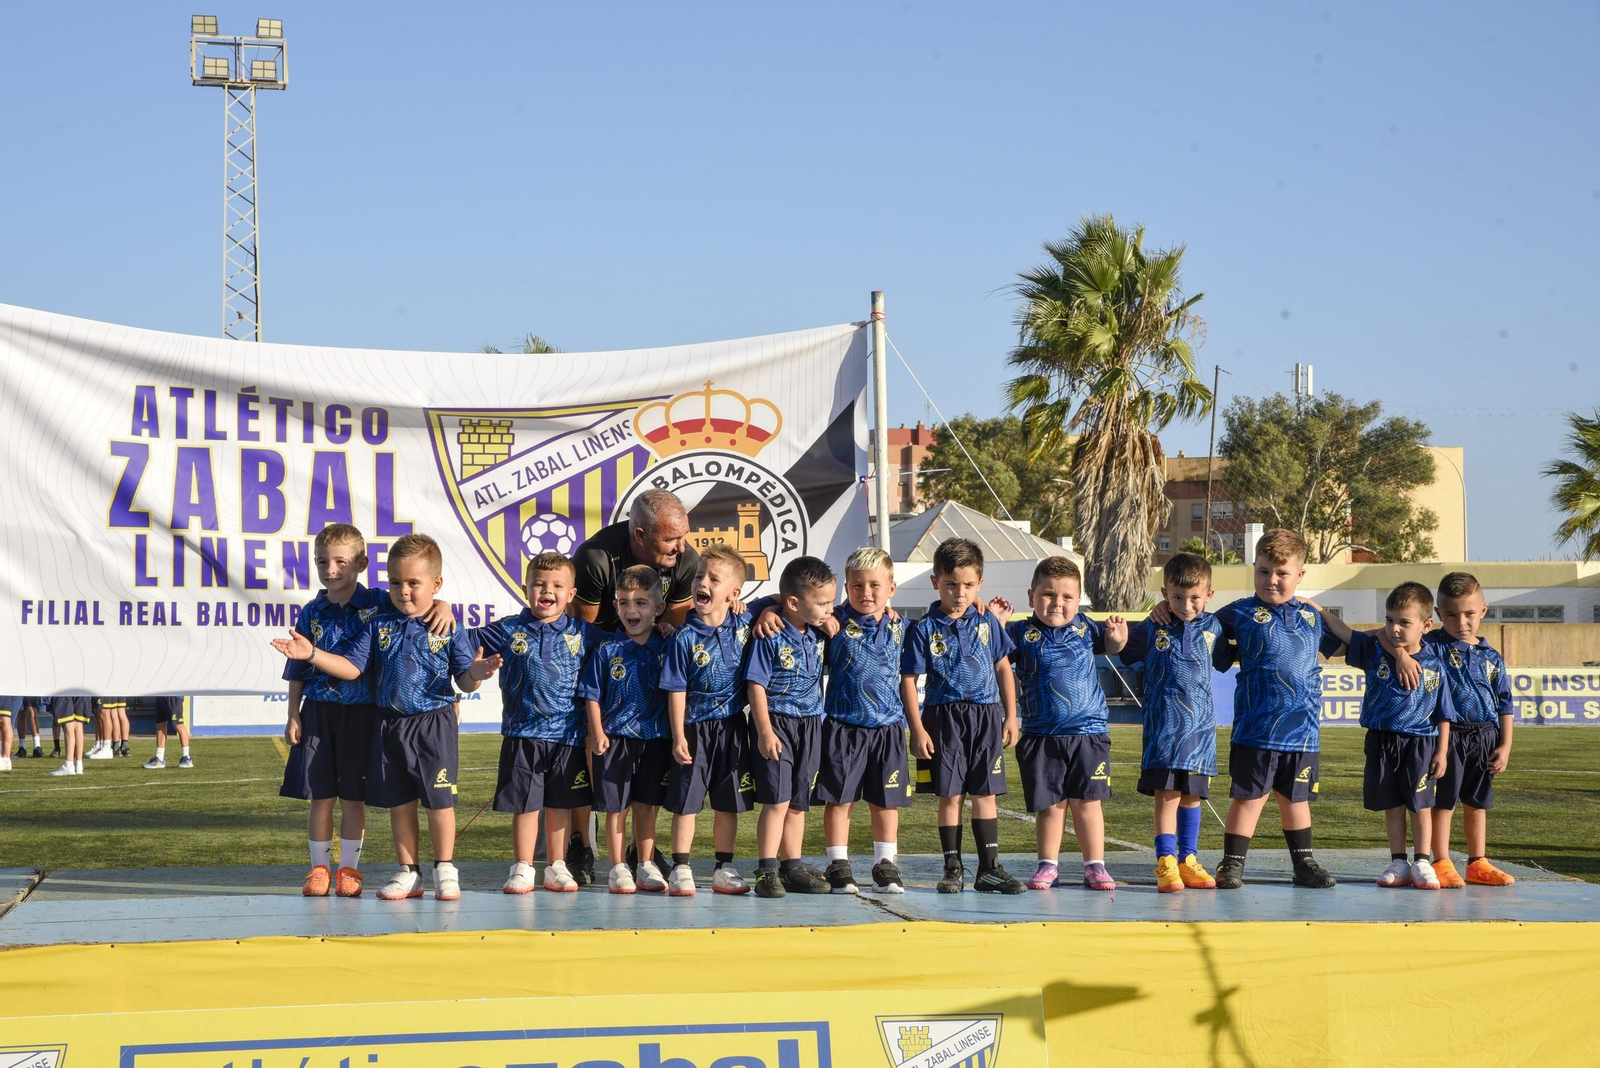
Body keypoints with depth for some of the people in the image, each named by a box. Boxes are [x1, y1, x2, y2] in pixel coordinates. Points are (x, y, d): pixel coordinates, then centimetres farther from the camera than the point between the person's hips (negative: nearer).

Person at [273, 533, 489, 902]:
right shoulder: (378, 624, 2)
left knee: (438, 799, -1)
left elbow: (464, 680, -5)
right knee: (399, 802, 10)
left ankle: (445, 871, 14)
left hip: (435, 723, -3)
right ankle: (408, 873, 21)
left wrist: (475, 674, -27)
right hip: (390, 724, 3)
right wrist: (311, 654, -10)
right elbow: (351, 666, 1)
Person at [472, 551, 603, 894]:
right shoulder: (508, 630, 2)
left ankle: (557, 867, 20)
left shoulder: (582, 633, 4)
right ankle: (522, 869, 13)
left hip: (567, 735, 1)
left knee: (561, 804, 10)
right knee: (524, 803, 4)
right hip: (522, 733, -1)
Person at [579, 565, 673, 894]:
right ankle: (619, 869, 12)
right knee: (616, 807, 3)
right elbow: (592, 696, 0)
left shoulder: (667, 649, 2)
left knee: (647, 807, 9)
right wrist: (597, 733, -8)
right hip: (615, 740, -1)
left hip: (655, 740, 2)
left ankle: (647, 867, 19)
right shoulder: (607, 651, -3)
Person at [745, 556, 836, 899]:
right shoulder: (770, 637, -16)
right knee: (777, 799, -11)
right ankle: (766, 870, -6)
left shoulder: (819, 634, 4)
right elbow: (756, 686, -15)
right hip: (776, 723, -7)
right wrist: (765, 732, -18)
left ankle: (792, 866, 20)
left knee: (799, 802, 12)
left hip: (810, 725, 7)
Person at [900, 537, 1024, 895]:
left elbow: (1003, 668, 12)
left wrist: (1011, 716, 9)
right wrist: (917, 728, -8)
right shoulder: (924, 629, -4)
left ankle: (990, 868, 9)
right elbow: (909, 679, -3)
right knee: (950, 795, 2)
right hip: (944, 719, -2)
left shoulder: (988, 622, 4)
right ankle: (953, 869, 10)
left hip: (986, 717, 2)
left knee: (984, 793, 4)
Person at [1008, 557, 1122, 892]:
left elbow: (1111, 645, 18)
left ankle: (1095, 865, 10)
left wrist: (1118, 633, -3)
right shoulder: (1021, 633, 2)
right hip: (1041, 736, -1)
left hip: (1088, 731, 1)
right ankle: (1048, 865, 17)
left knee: (1086, 801, 2)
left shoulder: (1084, 628, 8)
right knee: (1049, 804, 3)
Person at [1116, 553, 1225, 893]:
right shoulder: (1152, 629, -1)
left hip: (1201, 725, 3)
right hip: (1163, 724, -3)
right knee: (1167, 794, -8)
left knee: (1192, 795, 10)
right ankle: (1166, 862, -6)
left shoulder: (1212, 628, 6)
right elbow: (1123, 651, 11)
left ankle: (1188, 859, 19)